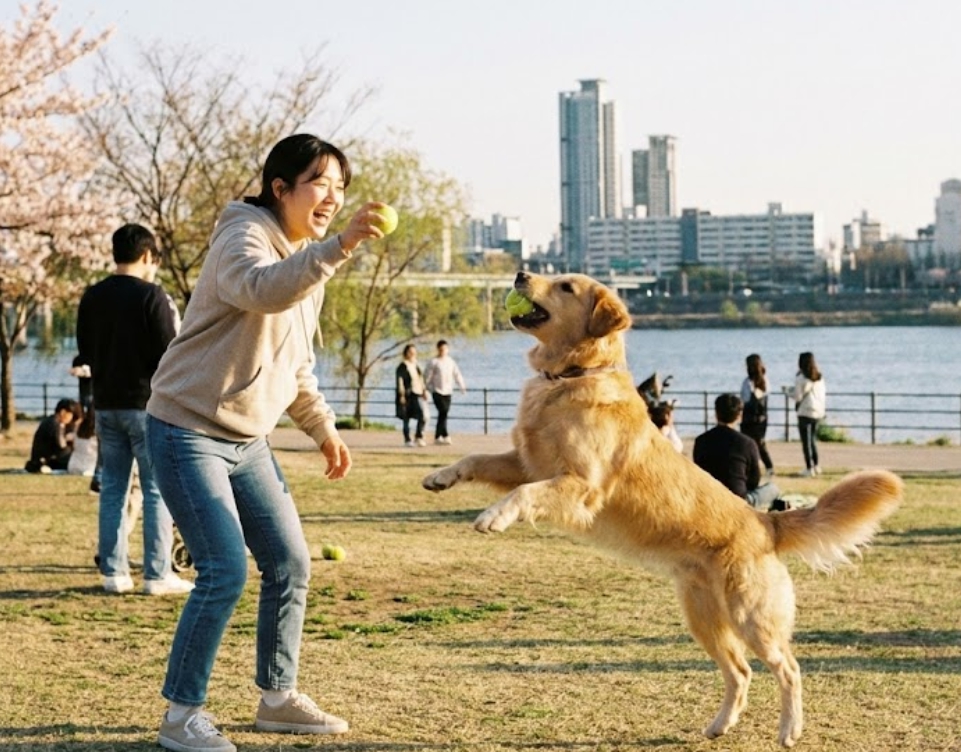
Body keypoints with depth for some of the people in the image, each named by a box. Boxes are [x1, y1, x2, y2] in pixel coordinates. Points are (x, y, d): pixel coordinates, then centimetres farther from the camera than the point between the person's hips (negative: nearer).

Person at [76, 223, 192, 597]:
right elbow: (168, 354, -13)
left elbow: (85, 352, 13)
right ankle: (157, 574, -3)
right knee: (157, 489, -1)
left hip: (106, 403, 6)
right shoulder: (151, 295, -12)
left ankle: (114, 572, 10)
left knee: (112, 488, 10)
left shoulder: (93, 297, 5)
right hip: (147, 402, -6)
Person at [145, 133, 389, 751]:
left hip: (247, 440, 9)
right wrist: (338, 248, -51)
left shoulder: (308, 262, 12)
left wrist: (324, 430, 18)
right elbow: (260, 289, -41)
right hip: (188, 431, -9)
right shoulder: (245, 237, -15)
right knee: (225, 573, -14)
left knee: (291, 565, 8)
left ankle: (278, 698, 23)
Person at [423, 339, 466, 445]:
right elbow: (427, 377, -3)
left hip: (447, 392, 5)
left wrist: (462, 387, -1)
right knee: (443, 412, -15)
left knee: (443, 414, 6)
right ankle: (445, 436, -17)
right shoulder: (434, 362, -4)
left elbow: (457, 375, 9)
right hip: (437, 391, -5)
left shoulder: (451, 362, 10)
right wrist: (426, 389, -5)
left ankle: (437, 437, 14)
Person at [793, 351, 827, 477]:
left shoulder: (800, 378, -11)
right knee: (813, 439, 18)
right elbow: (824, 394, 10)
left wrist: (797, 408, 9)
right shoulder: (820, 377, 7)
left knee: (806, 441, -1)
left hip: (805, 411, -6)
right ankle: (816, 465, 20)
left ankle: (809, 468, -1)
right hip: (818, 411, 6)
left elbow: (798, 396, -8)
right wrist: (823, 410, 16)